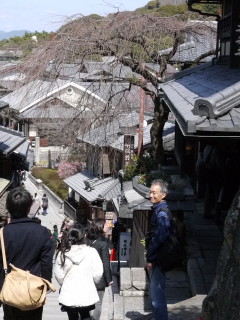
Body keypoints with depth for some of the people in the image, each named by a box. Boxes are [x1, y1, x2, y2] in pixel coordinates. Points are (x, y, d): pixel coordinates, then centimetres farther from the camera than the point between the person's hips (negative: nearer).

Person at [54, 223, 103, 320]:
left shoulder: (63, 253, -9)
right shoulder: (91, 252, -13)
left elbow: (58, 275, -3)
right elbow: (97, 274, -9)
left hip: (68, 294, 1)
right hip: (87, 293, -1)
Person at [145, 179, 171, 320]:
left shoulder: (161, 213, -18)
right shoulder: (158, 210, 13)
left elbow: (159, 238, -22)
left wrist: (150, 259, -17)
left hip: (158, 260, -10)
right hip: (157, 258, 10)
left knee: (157, 295, -5)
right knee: (156, 293, 18)